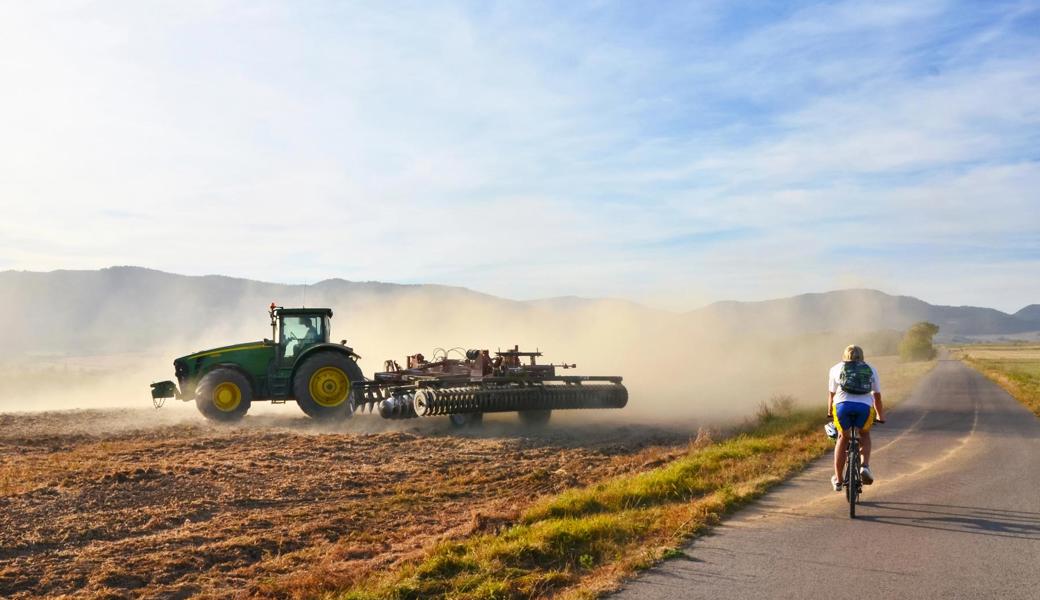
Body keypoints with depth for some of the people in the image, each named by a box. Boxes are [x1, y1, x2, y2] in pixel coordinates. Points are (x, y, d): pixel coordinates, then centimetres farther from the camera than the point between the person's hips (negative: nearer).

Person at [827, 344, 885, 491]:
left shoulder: (836, 369, 25)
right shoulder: (870, 370, 27)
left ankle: (837, 480, 24)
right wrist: (880, 416, 45)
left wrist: (830, 413, 45)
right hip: (865, 407, 0)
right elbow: (877, 396, 32)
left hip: (842, 406, 0)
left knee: (843, 437, 23)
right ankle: (865, 466, 4)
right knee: (864, 435, 29)